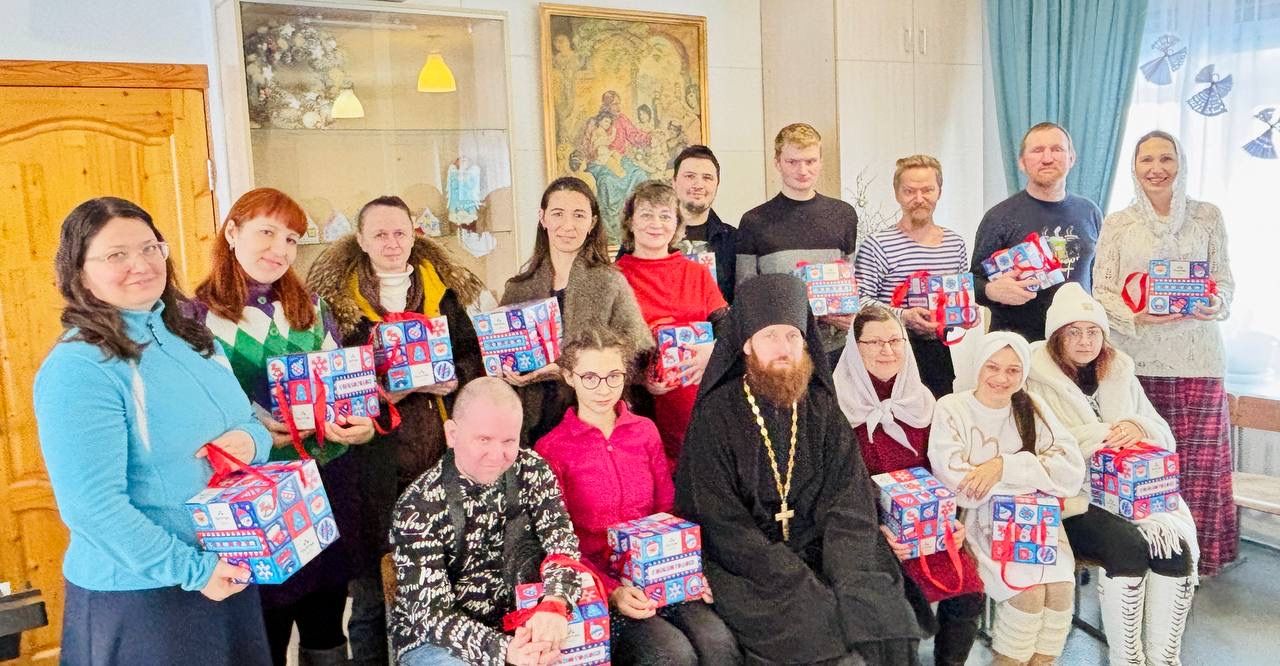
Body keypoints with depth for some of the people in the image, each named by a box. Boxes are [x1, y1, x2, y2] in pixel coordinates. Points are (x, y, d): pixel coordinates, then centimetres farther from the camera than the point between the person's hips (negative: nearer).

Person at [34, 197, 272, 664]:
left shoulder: (190, 336, 5)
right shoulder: (76, 369, -18)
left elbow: (245, 419, 14)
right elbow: (91, 505, -22)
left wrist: (251, 439, -9)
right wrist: (190, 570, -21)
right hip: (138, 591, -7)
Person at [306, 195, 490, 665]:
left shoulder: (444, 287, 9)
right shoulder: (337, 297, 3)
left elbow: (472, 355, 7)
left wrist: (451, 379, -13)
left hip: (440, 450, 2)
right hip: (375, 456, -2)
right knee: (372, 578, 5)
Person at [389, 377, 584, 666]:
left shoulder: (531, 470, -4)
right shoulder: (418, 508, -17)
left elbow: (562, 540, -13)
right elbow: (430, 613, -21)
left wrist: (554, 604, -34)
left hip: (515, 628, 4)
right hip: (434, 641, -4)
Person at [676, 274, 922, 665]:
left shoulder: (821, 407, 6)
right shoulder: (716, 415, -6)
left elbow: (850, 502, -1)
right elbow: (720, 522, -12)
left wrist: (845, 582, -17)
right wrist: (804, 586, -19)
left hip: (819, 553, 4)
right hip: (748, 568, -4)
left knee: (884, 617, -17)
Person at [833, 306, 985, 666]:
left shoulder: (921, 399, 9)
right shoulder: (839, 404, -9)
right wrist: (876, 531, -20)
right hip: (868, 529, -5)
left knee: (968, 592, -13)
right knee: (914, 617, -20)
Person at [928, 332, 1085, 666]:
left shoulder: (1032, 408, 6)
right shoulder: (951, 409, -5)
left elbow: (1072, 472, -6)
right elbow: (962, 490, -16)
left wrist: (1005, 467, -18)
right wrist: (1036, 474, -11)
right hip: (978, 524, -3)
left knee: (1061, 584, -21)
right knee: (1029, 588, -24)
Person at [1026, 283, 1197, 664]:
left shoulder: (1121, 375, 17)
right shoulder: (1037, 381, -1)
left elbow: (1164, 438, 15)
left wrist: (1138, 428, -8)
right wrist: (1100, 434, -15)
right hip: (1073, 500, -5)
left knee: (1175, 547, -22)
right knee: (1128, 547, -29)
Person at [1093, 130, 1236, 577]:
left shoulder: (1207, 217, 7)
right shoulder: (1117, 224, 5)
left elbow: (1225, 279, 9)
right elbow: (1102, 292, 2)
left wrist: (1215, 304, -13)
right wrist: (1138, 316, -15)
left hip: (1197, 356, 1)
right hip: (1137, 358, 0)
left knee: (1199, 457, 3)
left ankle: (1199, 554, 19)